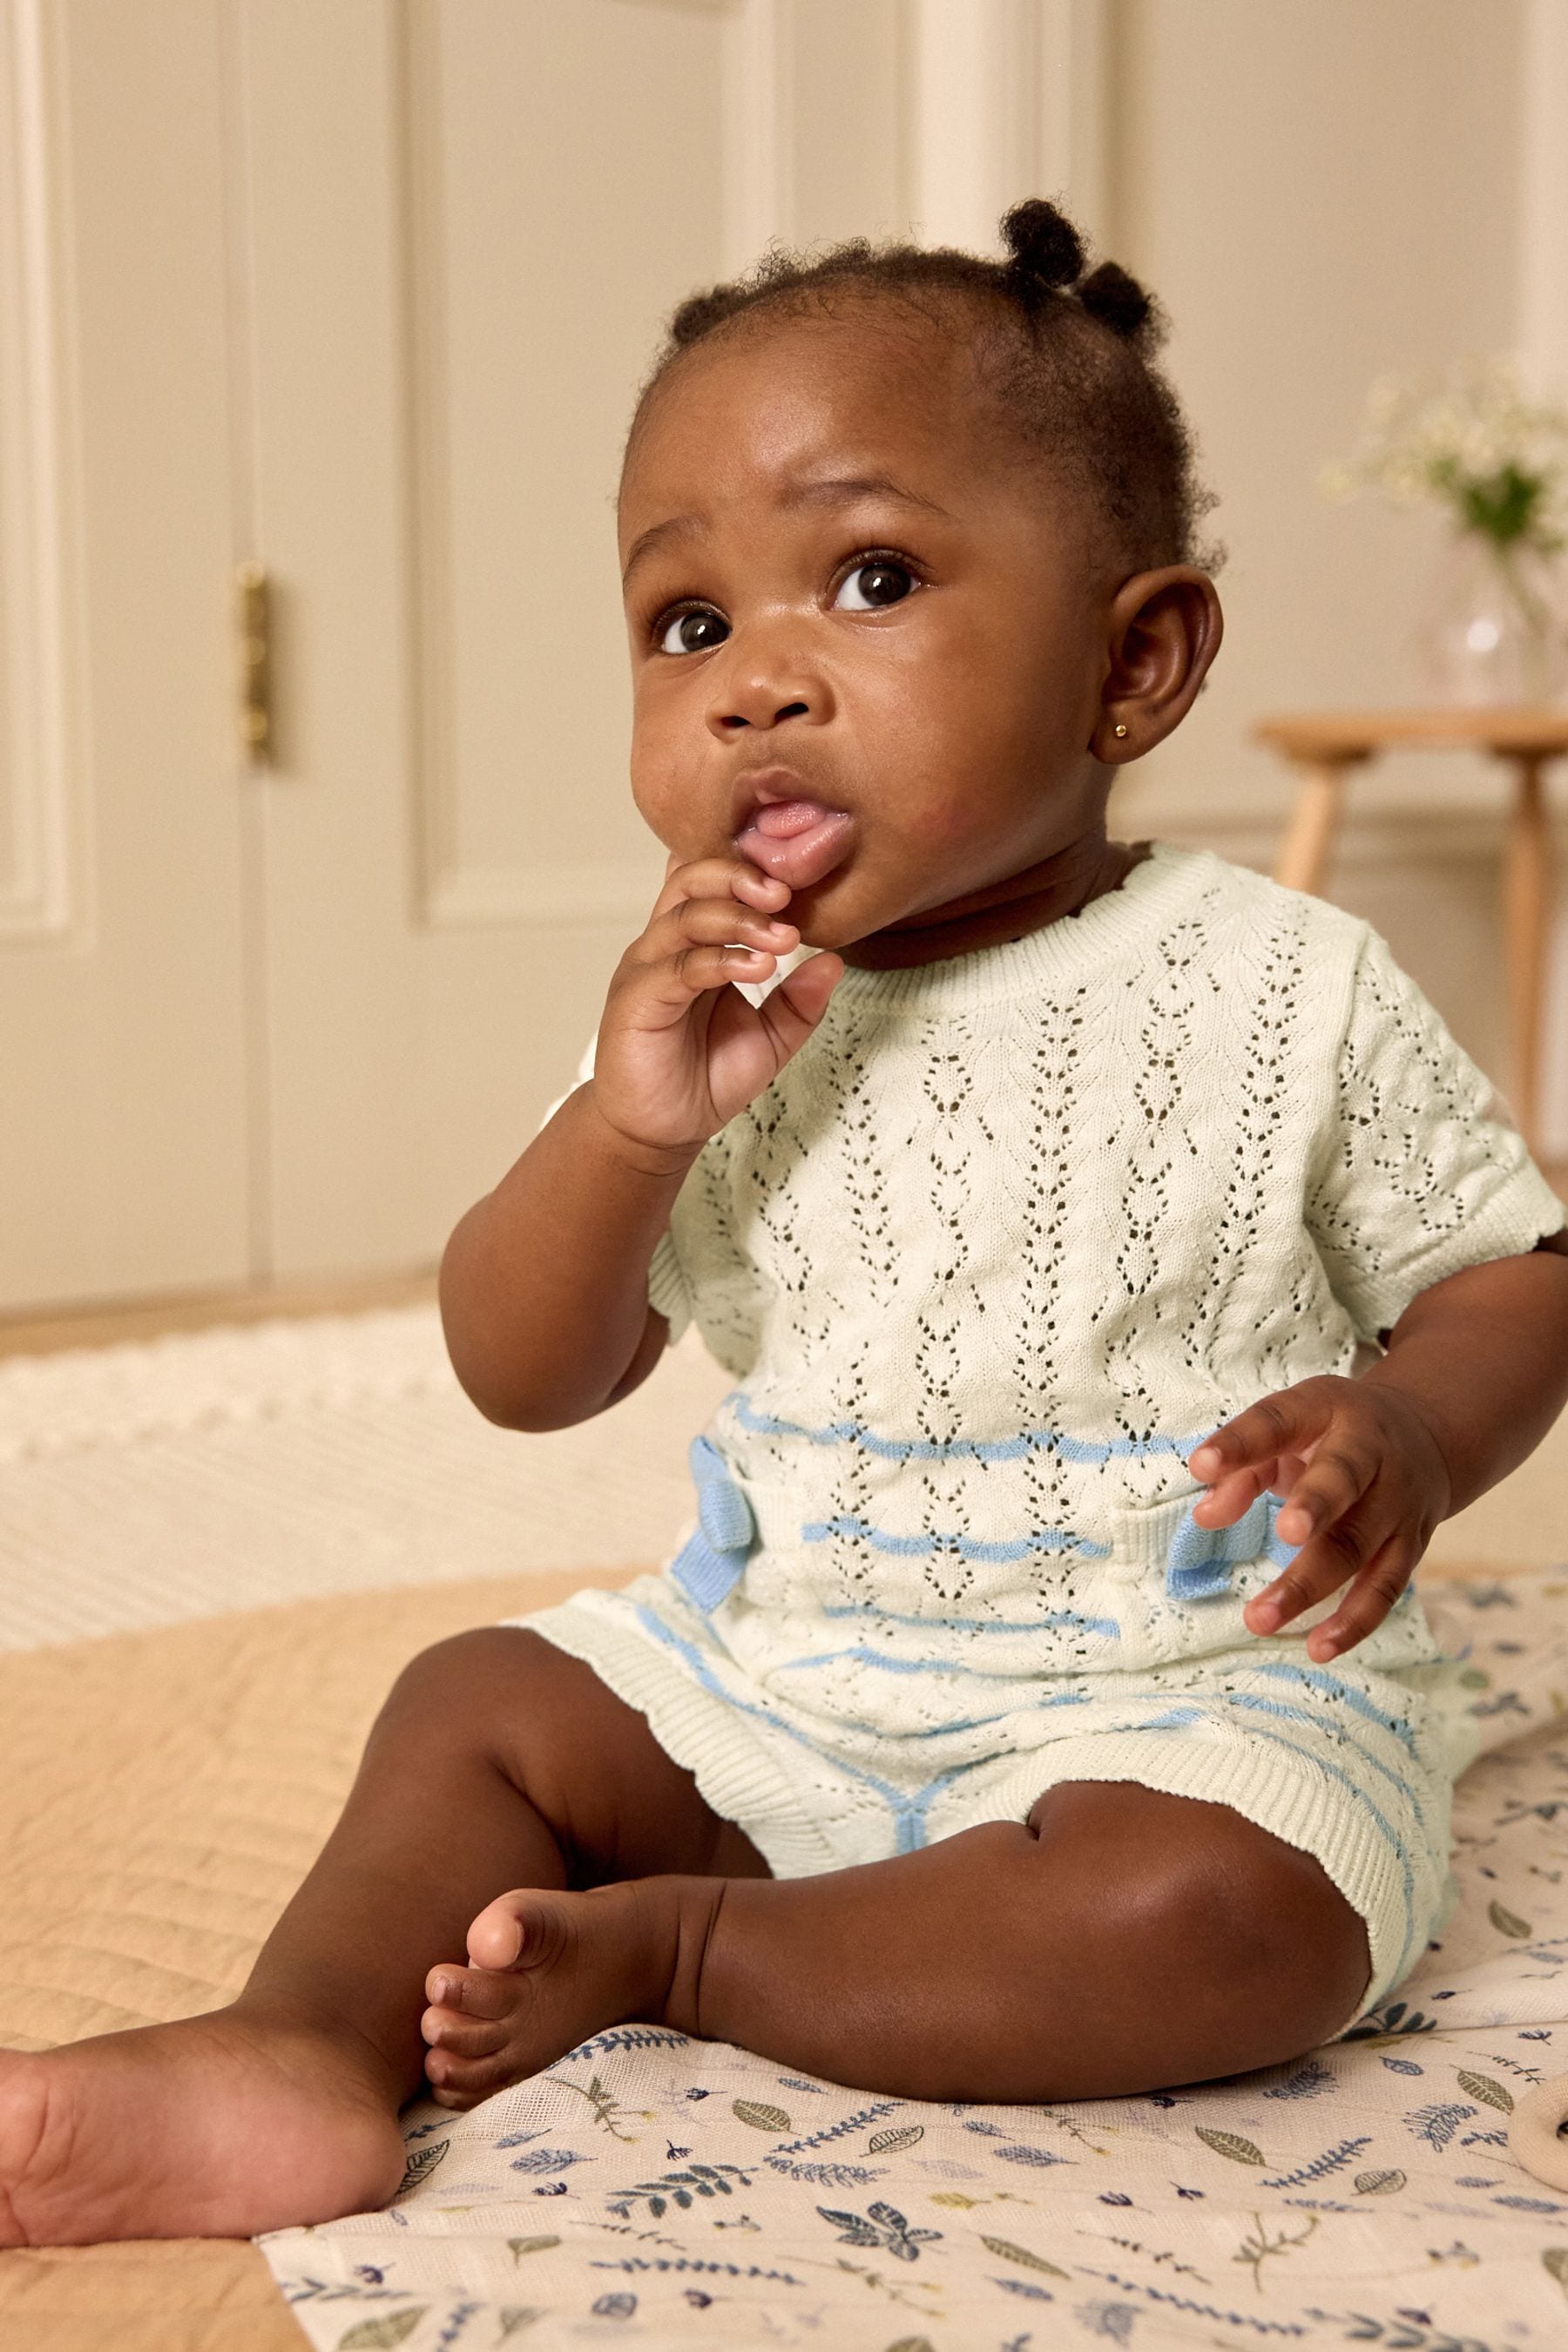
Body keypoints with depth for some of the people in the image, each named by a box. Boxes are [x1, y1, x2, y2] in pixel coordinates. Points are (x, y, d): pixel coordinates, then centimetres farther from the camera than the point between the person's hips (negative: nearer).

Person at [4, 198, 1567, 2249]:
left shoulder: (1280, 988, -11)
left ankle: (674, 1949, -16)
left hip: (1195, 1683, -4)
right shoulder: (718, 1021, -2)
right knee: (483, 1701, 0)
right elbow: (525, 1379, -2)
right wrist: (628, 1126, -21)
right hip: (781, 1665, 4)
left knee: (1225, 1918, -30)